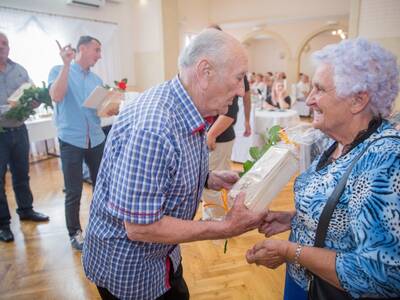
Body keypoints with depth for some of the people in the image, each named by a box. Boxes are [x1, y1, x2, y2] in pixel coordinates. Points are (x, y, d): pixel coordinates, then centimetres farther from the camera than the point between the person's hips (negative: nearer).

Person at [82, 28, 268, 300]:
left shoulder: (190, 113, -5)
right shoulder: (151, 129, -35)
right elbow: (140, 227, -30)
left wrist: (209, 179, -8)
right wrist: (226, 228, -26)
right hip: (125, 269, -7)